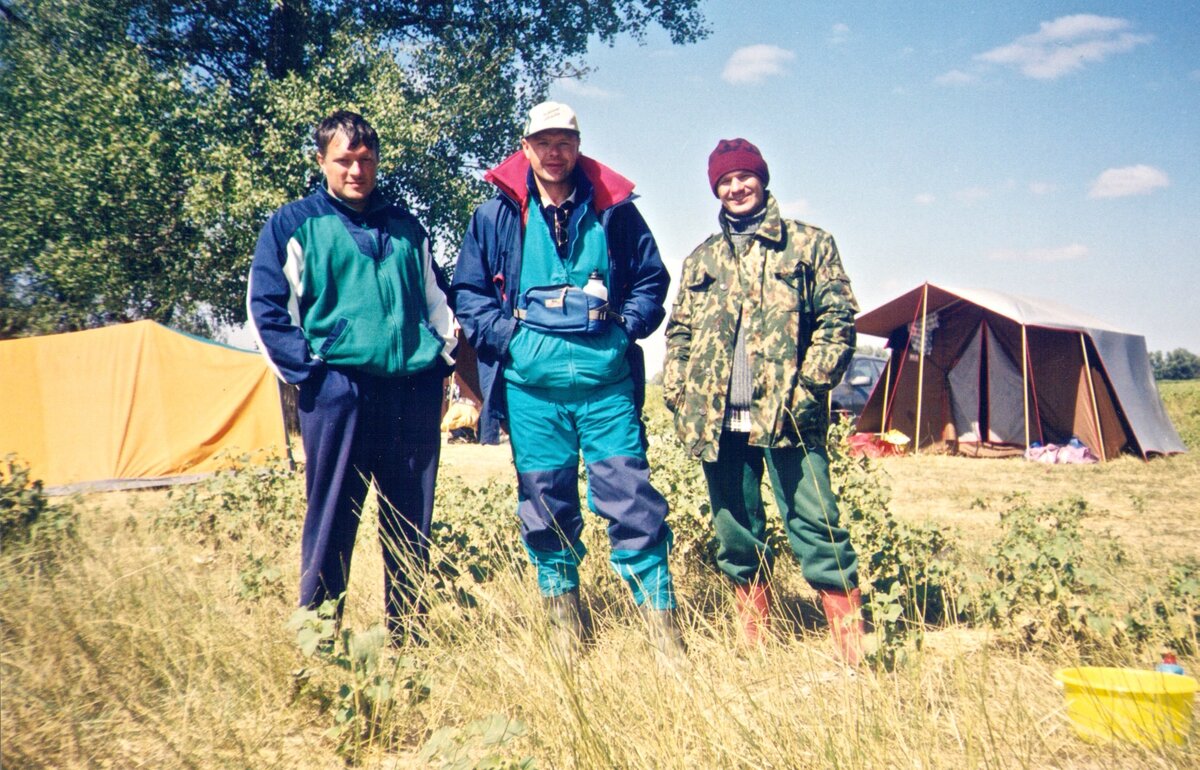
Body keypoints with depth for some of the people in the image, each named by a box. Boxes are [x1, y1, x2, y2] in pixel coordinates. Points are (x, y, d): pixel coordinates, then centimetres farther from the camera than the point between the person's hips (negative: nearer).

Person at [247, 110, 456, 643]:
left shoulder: (406, 226, 18)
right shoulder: (293, 225, 7)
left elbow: (436, 300, 24)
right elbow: (265, 310, 2)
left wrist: (440, 359, 11)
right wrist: (307, 371, -6)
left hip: (414, 389, 4)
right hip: (338, 389, -3)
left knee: (411, 522, 8)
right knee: (331, 521, 0)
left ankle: (409, 636, 19)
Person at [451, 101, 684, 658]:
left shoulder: (613, 209, 9)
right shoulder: (496, 215, 8)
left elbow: (651, 279, 15)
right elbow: (468, 291, 12)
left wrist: (626, 328, 0)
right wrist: (504, 336, -3)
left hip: (607, 380, 0)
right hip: (530, 385, 1)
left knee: (631, 498, -4)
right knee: (545, 507, 7)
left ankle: (661, 618, 5)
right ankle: (564, 622, 22)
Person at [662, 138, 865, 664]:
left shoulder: (808, 244, 8)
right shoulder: (701, 260, 19)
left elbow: (838, 318, 0)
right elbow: (678, 333, 19)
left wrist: (809, 384, -11)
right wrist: (677, 396, 6)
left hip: (786, 415, -4)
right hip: (718, 420, 4)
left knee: (816, 527, -9)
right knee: (737, 539, 9)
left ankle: (852, 655, -3)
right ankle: (755, 650, 22)